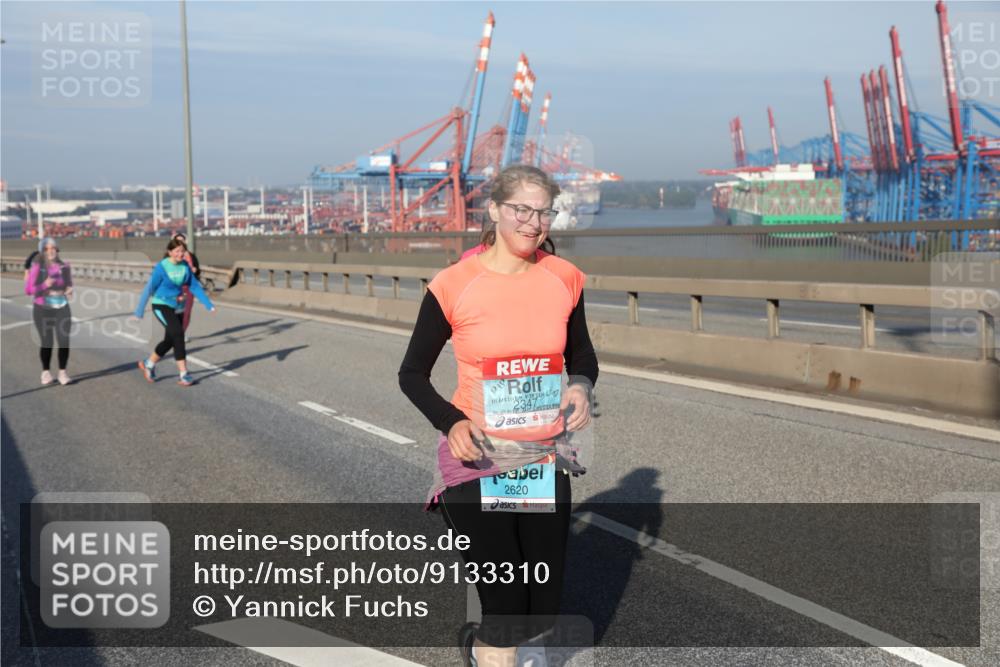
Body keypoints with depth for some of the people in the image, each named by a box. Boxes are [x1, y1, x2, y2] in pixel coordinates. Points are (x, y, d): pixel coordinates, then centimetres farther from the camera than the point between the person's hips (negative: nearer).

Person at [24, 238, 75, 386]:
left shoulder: (64, 267, 1)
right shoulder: (36, 267, -9)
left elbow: (69, 284, 16)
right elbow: (28, 289, -10)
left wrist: (70, 290, -6)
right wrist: (45, 285, -24)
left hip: (62, 309, 2)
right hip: (42, 310, -2)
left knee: (64, 341, -5)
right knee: (46, 342, 2)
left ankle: (62, 373, 7)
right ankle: (46, 372, 22)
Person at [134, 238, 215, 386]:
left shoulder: (185, 266, -2)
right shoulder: (161, 267, -17)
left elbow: (195, 286, 1)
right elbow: (149, 289, -11)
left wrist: (209, 305, -5)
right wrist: (140, 311, -6)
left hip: (177, 308, 6)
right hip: (162, 306, -6)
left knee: (170, 341, 13)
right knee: (178, 334, -22)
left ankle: (148, 364, 39)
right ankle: (184, 375, -20)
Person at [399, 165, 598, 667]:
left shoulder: (563, 278, -1)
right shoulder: (454, 285, -11)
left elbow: (581, 355, 15)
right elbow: (412, 374, -1)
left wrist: (582, 386, -9)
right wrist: (451, 422, -19)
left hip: (546, 460, 4)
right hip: (478, 460, -4)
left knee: (543, 610, 12)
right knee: (506, 614, -2)